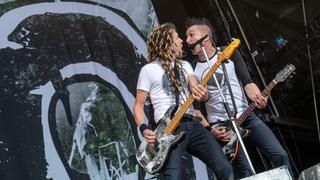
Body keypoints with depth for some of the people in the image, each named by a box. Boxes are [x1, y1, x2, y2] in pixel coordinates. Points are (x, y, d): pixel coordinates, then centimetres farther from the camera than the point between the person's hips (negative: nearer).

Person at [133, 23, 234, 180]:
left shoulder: (184, 65, 21)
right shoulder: (149, 69, 5)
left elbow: (195, 89, 5)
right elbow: (138, 105, 6)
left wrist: (201, 94, -21)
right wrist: (144, 129, -13)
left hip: (192, 124, 5)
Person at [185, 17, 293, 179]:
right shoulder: (192, 70, 4)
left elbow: (247, 82, 1)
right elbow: (196, 107, 4)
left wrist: (257, 97, -20)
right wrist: (209, 129, -10)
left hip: (246, 117, 1)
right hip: (220, 127, -1)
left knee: (280, 156, -10)